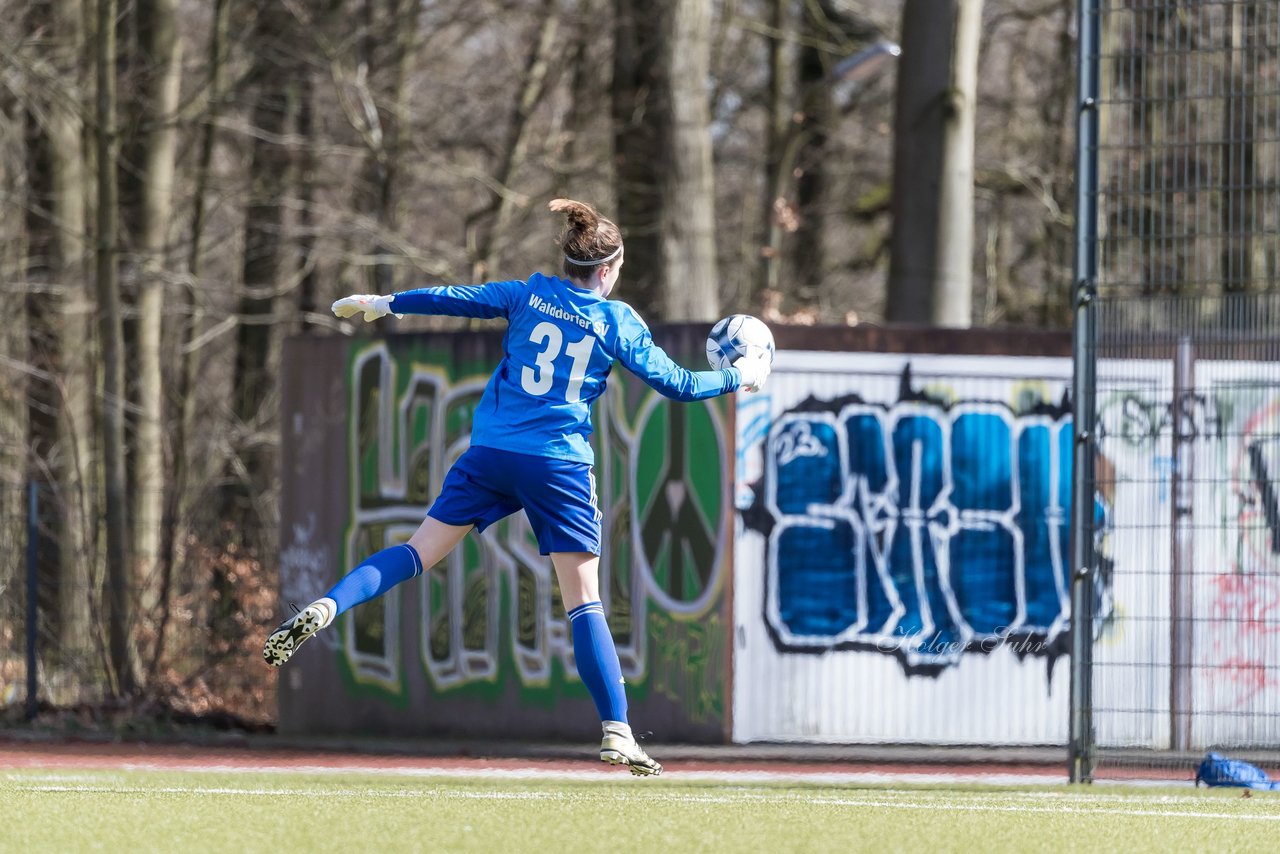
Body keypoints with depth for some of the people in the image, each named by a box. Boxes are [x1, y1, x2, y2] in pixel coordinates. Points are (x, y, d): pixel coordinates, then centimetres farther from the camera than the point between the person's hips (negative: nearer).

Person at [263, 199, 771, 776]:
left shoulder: (530, 295, 8)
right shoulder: (618, 321, 2)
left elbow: (456, 299, 12)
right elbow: (675, 384, 6)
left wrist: (383, 304, 25)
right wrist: (737, 379, 22)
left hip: (489, 454, 2)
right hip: (559, 466, -2)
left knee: (418, 553, 7)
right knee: (585, 603, 1)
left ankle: (324, 609, -16)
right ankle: (616, 733, -4)